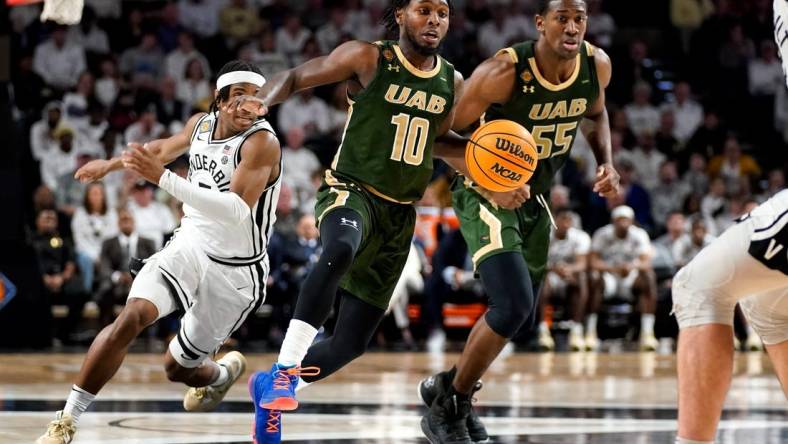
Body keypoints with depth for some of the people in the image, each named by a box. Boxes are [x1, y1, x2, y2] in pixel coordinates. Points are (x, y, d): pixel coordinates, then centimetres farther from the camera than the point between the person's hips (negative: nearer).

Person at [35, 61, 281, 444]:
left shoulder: (262, 142, -20)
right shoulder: (201, 124, 1)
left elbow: (237, 212, -34)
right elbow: (168, 147, 26)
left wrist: (162, 177, -39)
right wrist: (112, 164, 35)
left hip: (234, 272, -4)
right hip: (188, 249, 4)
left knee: (177, 367, 7)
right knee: (131, 316, -23)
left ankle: (224, 373, 44)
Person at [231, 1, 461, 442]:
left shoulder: (452, 82, 7)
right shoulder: (368, 58, -7)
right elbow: (295, 77, 0)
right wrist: (262, 100, -22)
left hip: (400, 215, 5)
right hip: (351, 190, -5)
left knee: (353, 341, 4)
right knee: (341, 251, -42)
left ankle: (271, 387, 28)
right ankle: (285, 368, -37)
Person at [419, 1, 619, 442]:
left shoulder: (597, 65, -10)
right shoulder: (503, 73, -28)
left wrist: (607, 162, -4)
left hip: (534, 199, 7)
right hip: (486, 196, -7)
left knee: (522, 315, 15)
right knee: (513, 307, -21)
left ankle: (452, 389, 37)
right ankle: (447, 403, -1)